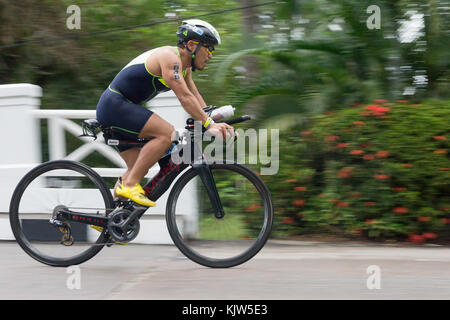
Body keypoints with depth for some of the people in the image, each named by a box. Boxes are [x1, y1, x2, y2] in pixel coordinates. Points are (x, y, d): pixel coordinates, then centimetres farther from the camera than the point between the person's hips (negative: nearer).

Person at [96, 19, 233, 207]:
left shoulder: (184, 66, 14)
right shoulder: (170, 57, -18)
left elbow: (195, 97, 13)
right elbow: (184, 97, -25)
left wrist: (215, 123, 2)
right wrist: (209, 124, -27)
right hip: (114, 105, -11)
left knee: (139, 169, 9)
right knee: (167, 134, -24)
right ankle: (129, 184, -19)